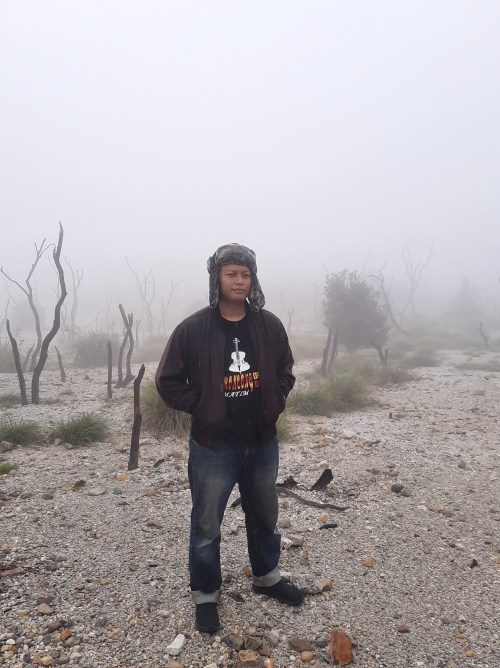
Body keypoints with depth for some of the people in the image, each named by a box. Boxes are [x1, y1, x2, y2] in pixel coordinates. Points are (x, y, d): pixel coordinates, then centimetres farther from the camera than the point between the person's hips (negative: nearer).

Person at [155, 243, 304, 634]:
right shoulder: (193, 329, -12)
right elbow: (168, 382, -6)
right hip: (213, 446, -3)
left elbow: (285, 372, 13)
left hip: (262, 442, 4)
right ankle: (206, 596, 35)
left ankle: (267, 577, 47)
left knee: (265, 516, 22)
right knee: (207, 525, 11)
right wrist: (201, 409, -9)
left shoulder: (269, 326, -2)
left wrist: (274, 404, 1)